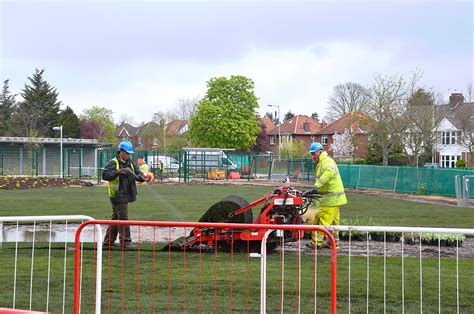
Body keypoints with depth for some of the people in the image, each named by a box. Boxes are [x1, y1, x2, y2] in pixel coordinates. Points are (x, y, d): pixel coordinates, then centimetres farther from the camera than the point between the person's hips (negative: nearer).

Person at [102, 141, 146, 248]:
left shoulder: (130, 163, 11)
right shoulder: (113, 163, -11)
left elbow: (137, 172, 13)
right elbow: (105, 175, -20)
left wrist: (141, 177, -9)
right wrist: (118, 172, -28)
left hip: (126, 195, 8)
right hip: (118, 196, -8)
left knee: (116, 218, 15)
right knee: (123, 219, -8)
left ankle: (108, 242, 24)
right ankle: (125, 242, -3)